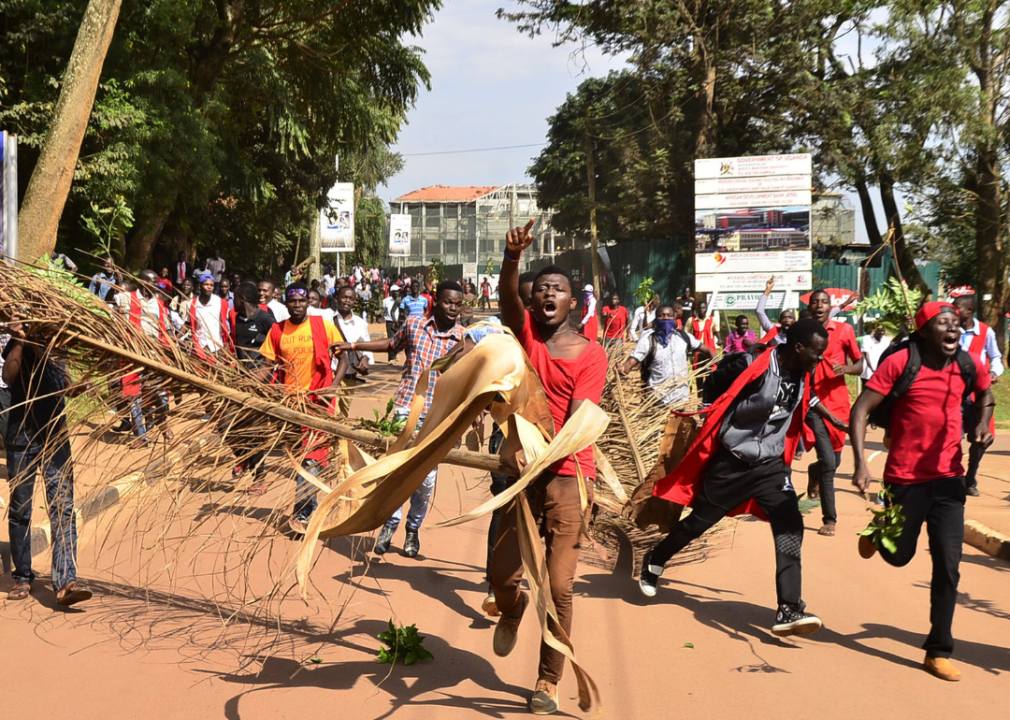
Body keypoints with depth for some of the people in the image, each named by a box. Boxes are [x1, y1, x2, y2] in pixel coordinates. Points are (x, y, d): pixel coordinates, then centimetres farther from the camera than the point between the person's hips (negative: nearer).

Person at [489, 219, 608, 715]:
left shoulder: (591, 354, -1)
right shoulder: (525, 333, 6)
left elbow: (577, 419, -12)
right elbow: (507, 296, -15)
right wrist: (512, 257, -34)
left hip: (568, 475, -2)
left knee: (559, 587, -3)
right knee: (502, 573, 3)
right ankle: (511, 612, 40)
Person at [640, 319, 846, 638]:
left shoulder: (801, 374, 0)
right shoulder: (758, 368, -22)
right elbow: (723, 404, -16)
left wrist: (832, 418, 32)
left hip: (771, 464, 5)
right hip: (732, 462, -5)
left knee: (790, 527, -13)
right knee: (697, 522, 10)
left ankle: (789, 610, -13)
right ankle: (653, 563, 35)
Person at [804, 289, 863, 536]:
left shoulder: (844, 330, 0)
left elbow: (859, 365, 3)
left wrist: (846, 368, -17)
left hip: (837, 402, 2)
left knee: (834, 461, 14)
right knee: (828, 462, -12)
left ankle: (814, 471, 51)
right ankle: (829, 518, -1)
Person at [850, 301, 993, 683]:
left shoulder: (969, 366, -2)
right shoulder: (900, 362, -15)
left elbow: (985, 393, 22)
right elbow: (860, 410, -16)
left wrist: (983, 424, 1)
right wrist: (861, 464, -25)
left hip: (948, 477, 3)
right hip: (905, 477, -3)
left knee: (948, 566, -2)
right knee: (898, 555, 13)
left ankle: (939, 651, 11)